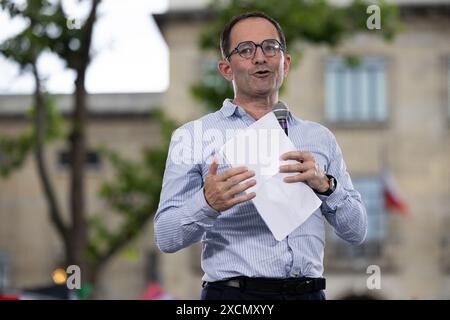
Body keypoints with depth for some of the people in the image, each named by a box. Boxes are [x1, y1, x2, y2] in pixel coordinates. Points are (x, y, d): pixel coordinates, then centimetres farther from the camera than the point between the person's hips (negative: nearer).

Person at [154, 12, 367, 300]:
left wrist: (325, 185, -8)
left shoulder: (320, 138, 13)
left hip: (309, 293, 3)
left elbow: (357, 231, 9)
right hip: (233, 295, -2)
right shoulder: (194, 135, 3)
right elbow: (166, 238, -3)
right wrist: (208, 204, -21)